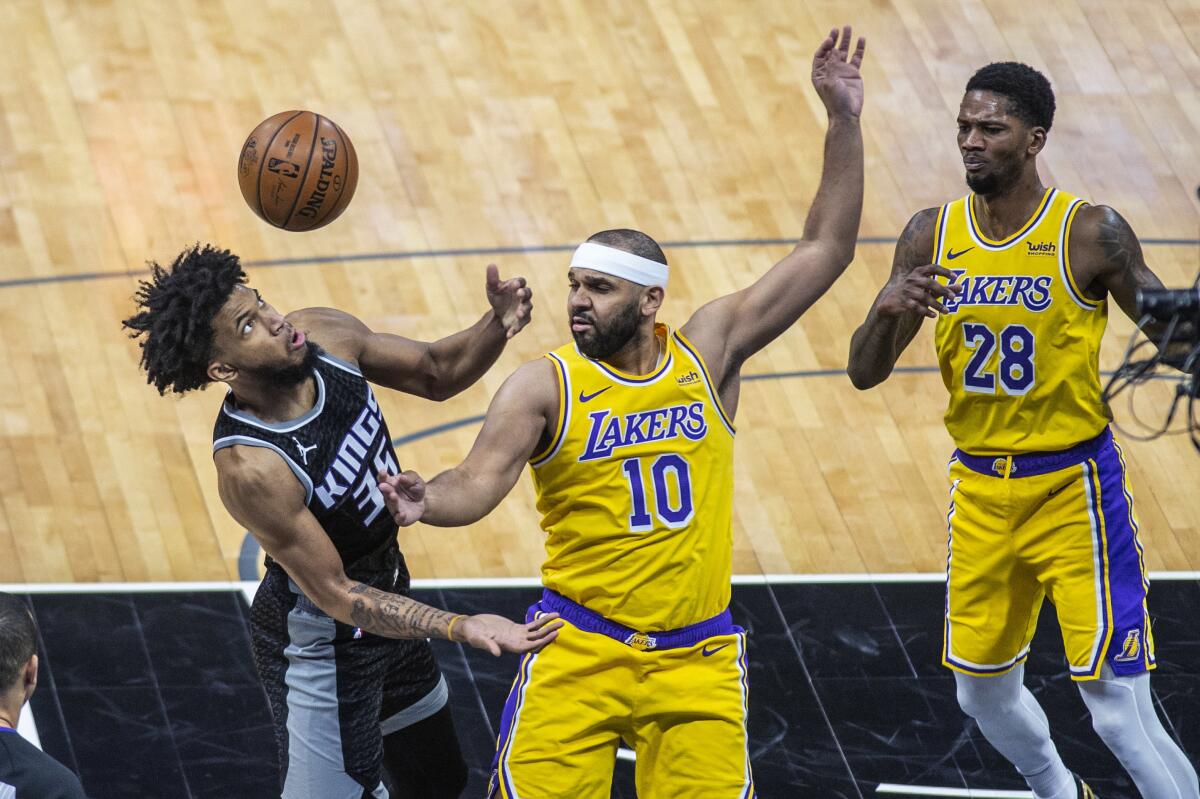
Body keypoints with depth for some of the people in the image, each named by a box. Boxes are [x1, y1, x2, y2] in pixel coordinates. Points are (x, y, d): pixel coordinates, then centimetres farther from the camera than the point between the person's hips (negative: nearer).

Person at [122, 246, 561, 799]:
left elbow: (437, 375, 1)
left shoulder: (324, 335, -15)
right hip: (321, 641, -8)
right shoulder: (248, 468, -35)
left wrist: (499, 325, -20)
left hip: (386, 582, 8)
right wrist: (459, 628, -39)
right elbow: (339, 597, -29)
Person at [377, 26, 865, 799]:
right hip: (580, 649, -2)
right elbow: (479, 482, -19)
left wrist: (844, 121, -9)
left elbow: (825, 251, -1)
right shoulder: (544, 386, -7)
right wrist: (427, 501, -42)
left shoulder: (708, 350, 0)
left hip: (698, 658, 2)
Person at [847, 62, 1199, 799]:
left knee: (1120, 711, -11)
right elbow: (865, 374, 1)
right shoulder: (932, 236, 0)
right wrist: (888, 312, -20)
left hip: (1074, 488, -5)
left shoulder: (1090, 234, -12)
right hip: (980, 489, 5)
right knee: (983, 691, 19)